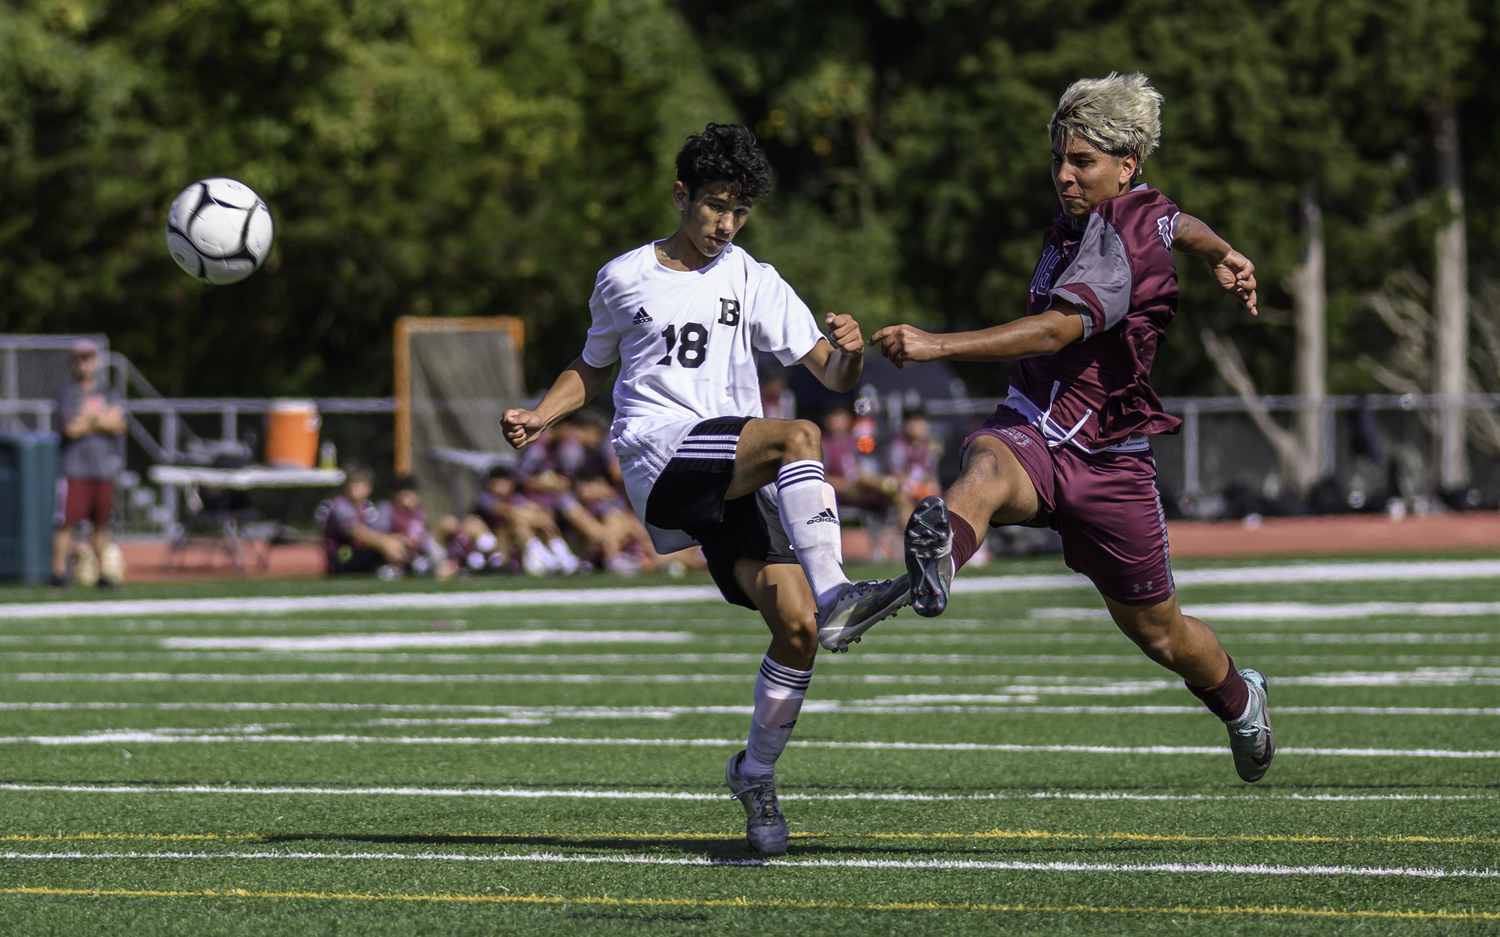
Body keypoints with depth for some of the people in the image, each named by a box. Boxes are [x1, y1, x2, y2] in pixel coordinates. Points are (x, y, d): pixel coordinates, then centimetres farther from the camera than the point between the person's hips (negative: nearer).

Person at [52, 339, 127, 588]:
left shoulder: (108, 394, 13)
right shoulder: (69, 394, 0)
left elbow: (119, 425, 0)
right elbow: (72, 429, -12)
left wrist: (89, 420, -10)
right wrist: (103, 420, -5)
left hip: (103, 469, 4)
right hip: (74, 468, -4)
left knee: (102, 523, 6)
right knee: (67, 521, -9)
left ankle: (103, 570, 13)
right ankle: (59, 570, -8)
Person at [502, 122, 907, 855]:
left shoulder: (752, 282, 13)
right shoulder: (624, 280, 12)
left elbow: (832, 377, 7)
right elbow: (593, 368, 27)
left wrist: (848, 352, -16)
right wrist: (537, 418, 9)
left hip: (738, 484, 3)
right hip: (657, 455, -3)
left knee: (796, 626, -13)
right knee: (796, 435, -31)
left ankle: (756, 773, 7)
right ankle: (832, 593, -38)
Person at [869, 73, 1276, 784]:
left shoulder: (1125, 245, -23)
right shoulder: (1088, 210, 2)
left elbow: (1056, 330, -38)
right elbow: (1175, 222, 24)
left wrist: (938, 346, -46)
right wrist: (1222, 254, 41)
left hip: (1108, 461, -5)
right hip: (1030, 430, 5)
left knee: (1160, 634, 13)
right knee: (986, 469, -36)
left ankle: (1240, 700, 47)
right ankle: (938, 553, -71)